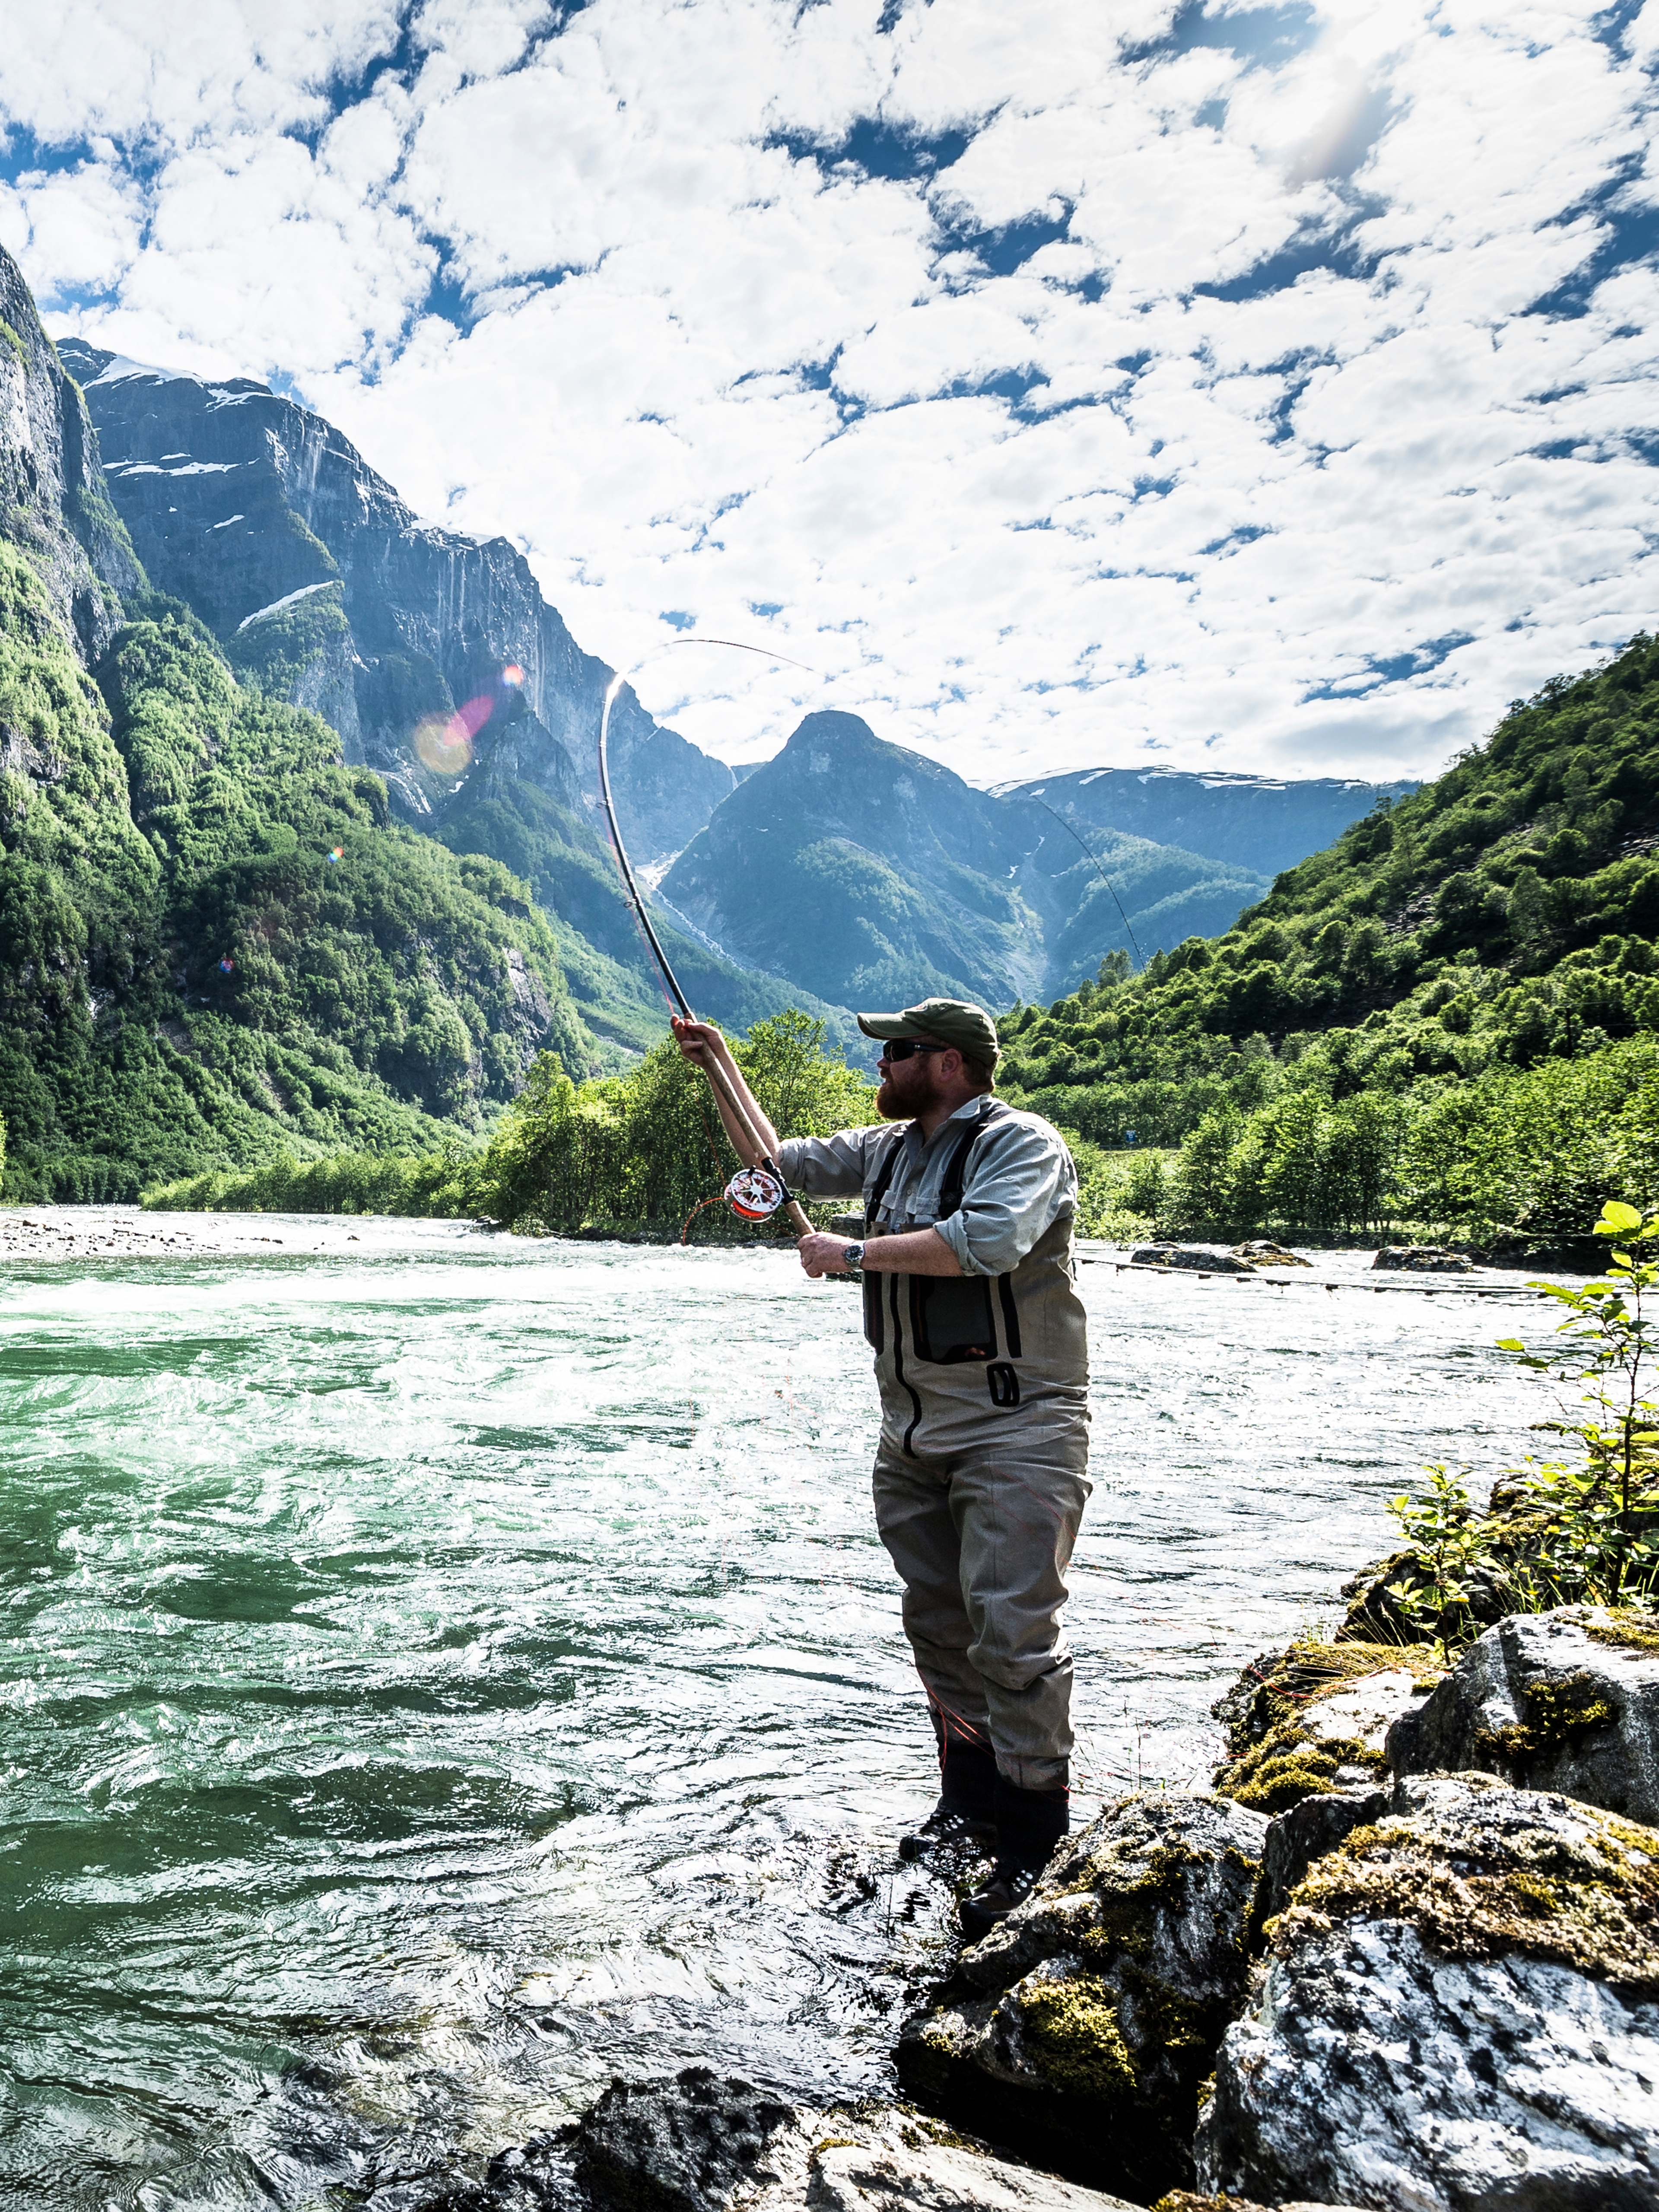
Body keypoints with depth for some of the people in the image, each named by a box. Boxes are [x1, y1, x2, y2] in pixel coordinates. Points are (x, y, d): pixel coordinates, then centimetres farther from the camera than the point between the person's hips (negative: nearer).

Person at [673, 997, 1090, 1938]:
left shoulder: (1023, 1144, -11)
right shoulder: (888, 1150, 13)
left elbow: (990, 1240, -29)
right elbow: (775, 1162, 24)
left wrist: (857, 1254, -20)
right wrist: (724, 1068, 18)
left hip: (1016, 1429, -8)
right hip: (914, 1434, 8)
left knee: (1013, 1629, -10)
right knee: (938, 1625, 12)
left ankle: (1033, 1841, 2)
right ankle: (970, 1803, 26)